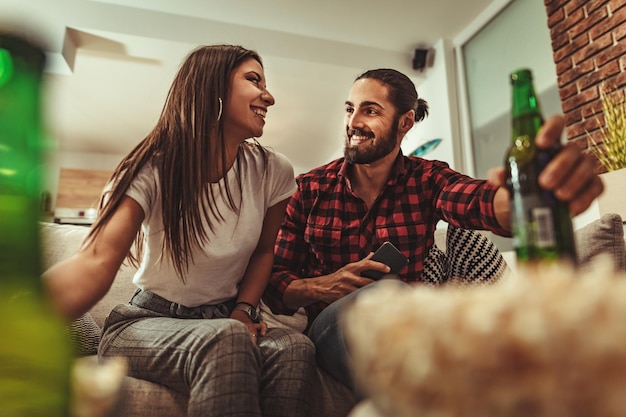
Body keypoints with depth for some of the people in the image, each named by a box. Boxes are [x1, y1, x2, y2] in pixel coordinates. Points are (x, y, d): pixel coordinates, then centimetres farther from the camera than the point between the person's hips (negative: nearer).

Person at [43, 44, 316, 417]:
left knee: (294, 349, -30)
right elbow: (96, 263, -26)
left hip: (226, 321, 3)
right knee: (226, 341, -37)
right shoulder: (152, 169, -13)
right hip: (146, 322, -3)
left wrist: (243, 312, -7)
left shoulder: (273, 172, -5)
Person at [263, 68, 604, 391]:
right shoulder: (311, 189, 0)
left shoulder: (427, 180, 0)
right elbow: (274, 283, 1)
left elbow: (480, 202, -24)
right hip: (333, 325, 0)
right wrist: (323, 286, -20)